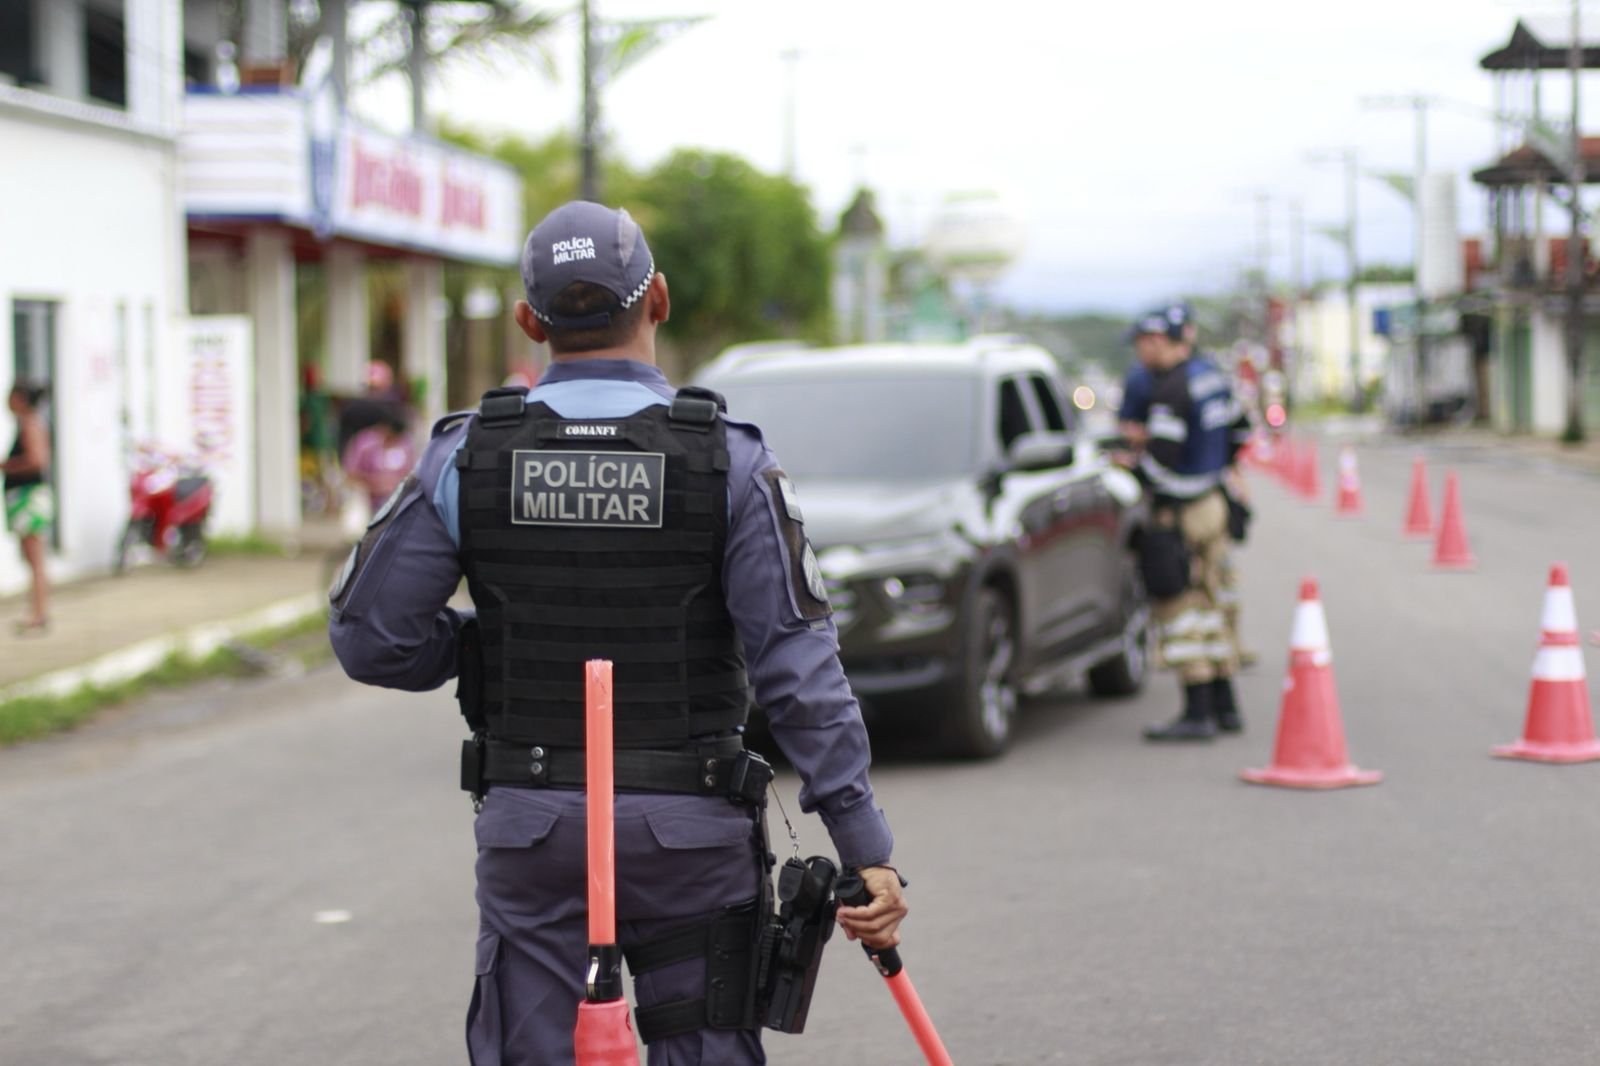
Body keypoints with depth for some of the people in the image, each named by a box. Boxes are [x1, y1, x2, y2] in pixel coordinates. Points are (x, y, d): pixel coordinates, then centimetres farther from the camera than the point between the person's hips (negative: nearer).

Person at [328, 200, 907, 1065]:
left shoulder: (468, 456, -4)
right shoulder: (727, 460, -8)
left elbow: (369, 636, -2)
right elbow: (798, 670, -12)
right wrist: (866, 849, -9)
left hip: (531, 830, 1)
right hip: (690, 831, -1)